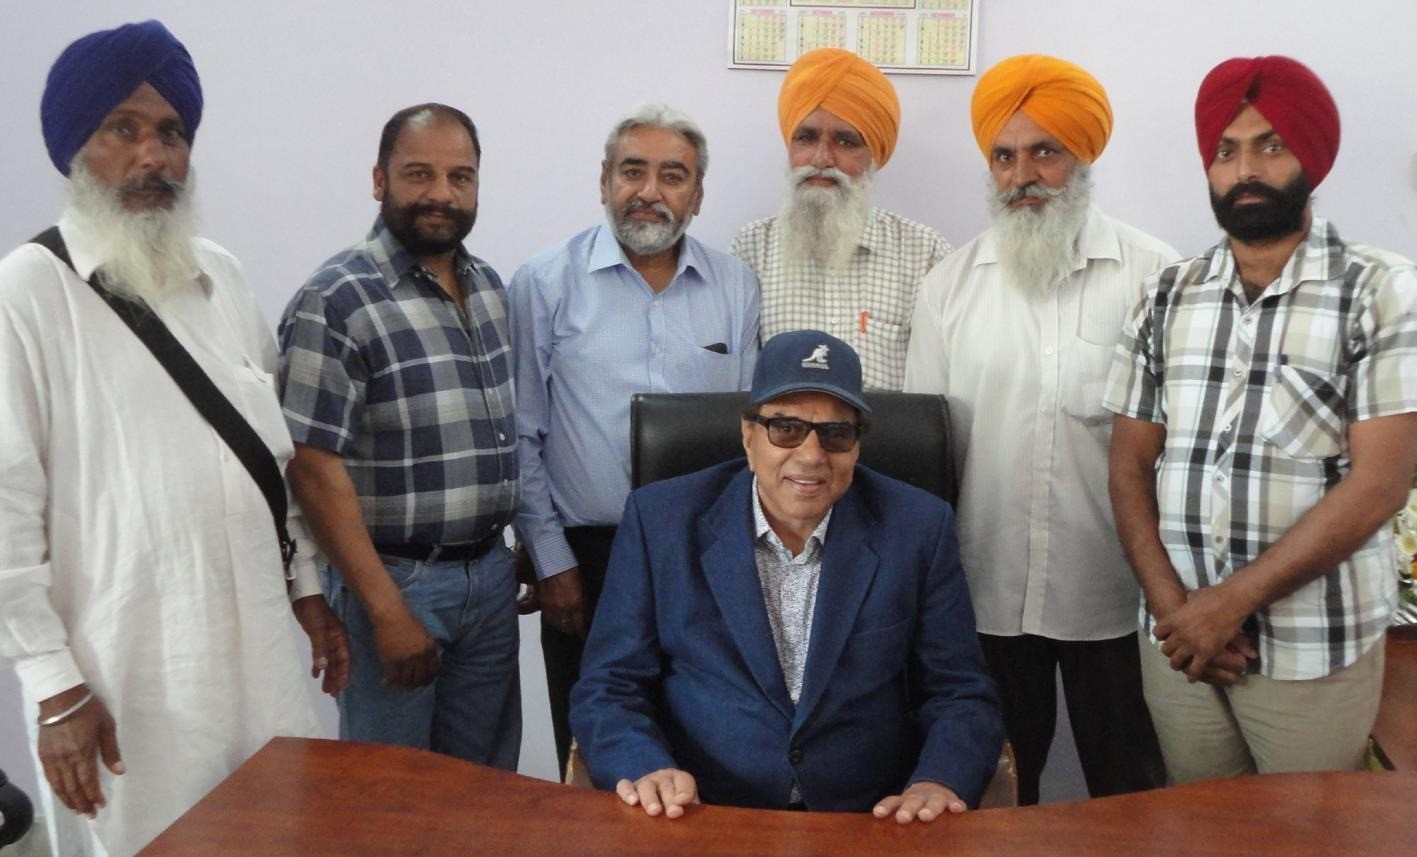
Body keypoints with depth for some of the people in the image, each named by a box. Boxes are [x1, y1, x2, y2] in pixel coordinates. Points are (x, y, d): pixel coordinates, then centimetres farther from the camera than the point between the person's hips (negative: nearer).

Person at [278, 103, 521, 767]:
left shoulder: (489, 287, 8)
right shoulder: (335, 300, -14)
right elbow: (314, 468, -17)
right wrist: (385, 610, -17)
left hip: (491, 573, 6)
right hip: (395, 580, -6)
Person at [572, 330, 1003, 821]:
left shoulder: (918, 527, 1)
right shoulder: (661, 520, -1)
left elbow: (961, 695, 4)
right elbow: (609, 688, 2)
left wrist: (939, 783, -15)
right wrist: (645, 770, -18)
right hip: (700, 819, -3)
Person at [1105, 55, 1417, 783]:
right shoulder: (1166, 297, 5)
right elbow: (1129, 466, 3)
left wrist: (1232, 600, -16)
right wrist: (1172, 605, -10)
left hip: (1315, 647, -3)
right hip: (1177, 637, 3)